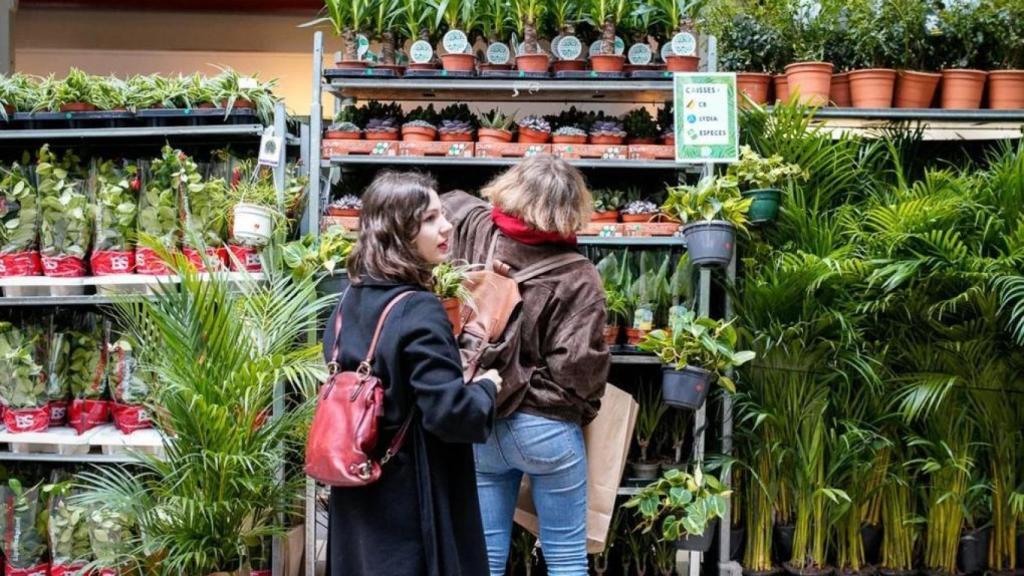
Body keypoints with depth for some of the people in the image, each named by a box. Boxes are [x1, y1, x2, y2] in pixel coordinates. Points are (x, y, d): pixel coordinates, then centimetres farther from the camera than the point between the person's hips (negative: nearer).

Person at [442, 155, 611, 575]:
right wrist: (584, 412, 1)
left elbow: (449, 203, 20)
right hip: (546, 427, -4)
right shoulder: (578, 277, -15)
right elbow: (579, 366, -18)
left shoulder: (477, 234, -4)